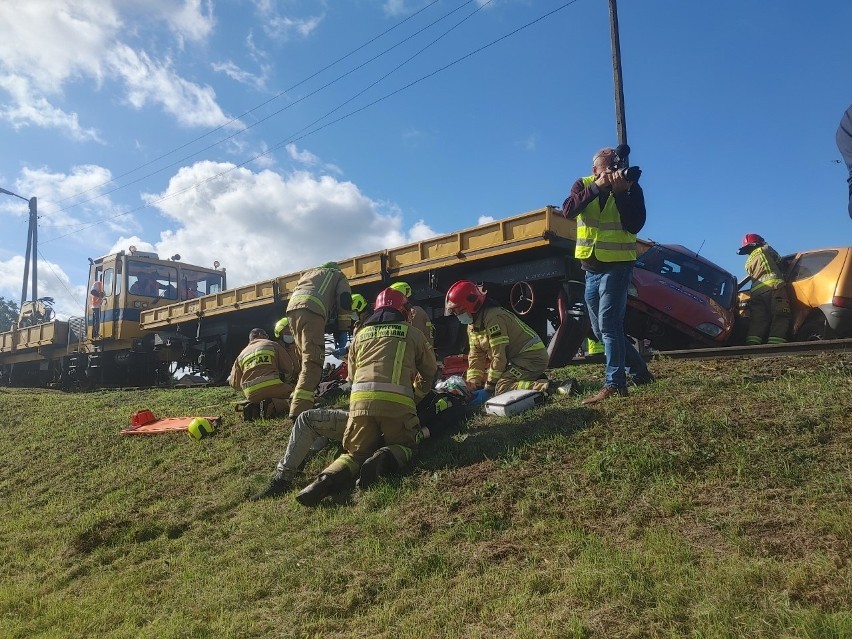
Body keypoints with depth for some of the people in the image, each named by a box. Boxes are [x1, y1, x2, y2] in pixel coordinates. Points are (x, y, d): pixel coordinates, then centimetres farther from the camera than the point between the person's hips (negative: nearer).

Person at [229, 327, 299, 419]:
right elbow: (290, 367, 5)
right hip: (273, 388, -5)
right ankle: (272, 405, -19)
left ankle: (255, 407, -4)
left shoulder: (241, 355, 20)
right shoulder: (273, 345, 10)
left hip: (252, 396, 5)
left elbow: (235, 384, 18)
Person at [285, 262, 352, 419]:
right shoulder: (338, 275, 28)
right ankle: (299, 410, -28)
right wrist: (342, 332, 11)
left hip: (292, 309, 6)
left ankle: (299, 399, 20)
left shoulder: (309, 273, 42)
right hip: (311, 311, -6)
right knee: (313, 362, -15)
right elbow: (344, 302, 11)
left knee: (306, 358, 21)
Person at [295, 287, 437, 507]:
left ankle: (327, 480, -13)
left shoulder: (361, 334, 25)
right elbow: (431, 370, 28)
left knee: (357, 452, 17)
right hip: (397, 401, -2)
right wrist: (424, 389, 50)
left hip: (360, 399, 3)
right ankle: (383, 459, -15)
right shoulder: (412, 333, 18)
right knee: (404, 447, 19)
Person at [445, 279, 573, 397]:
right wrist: (473, 380, -2)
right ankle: (537, 379, 8)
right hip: (516, 357, 10)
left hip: (532, 356, -10)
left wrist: (490, 384, -15)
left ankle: (553, 387, -28)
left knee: (502, 388, -24)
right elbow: (476, 355, 10)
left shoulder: (493, 317, -22)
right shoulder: (473, 323, 9)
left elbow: (499, 356, -22)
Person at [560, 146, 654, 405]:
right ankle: (639, 370, 28)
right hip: (591, 267, 5)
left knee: (608, 324, -15)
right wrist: (597, 187, -23)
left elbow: (635, 225, -15)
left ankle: (614, 384, -13)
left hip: (617, 265, -5)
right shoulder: (583, 185, 5)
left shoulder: (631, 187, -3)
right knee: (600, 329, 11)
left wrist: (620, 192, -22)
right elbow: (568, 211, -15)